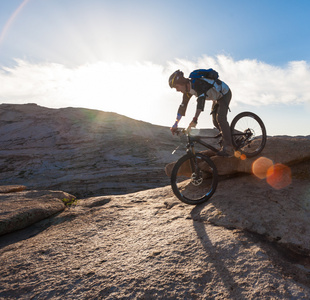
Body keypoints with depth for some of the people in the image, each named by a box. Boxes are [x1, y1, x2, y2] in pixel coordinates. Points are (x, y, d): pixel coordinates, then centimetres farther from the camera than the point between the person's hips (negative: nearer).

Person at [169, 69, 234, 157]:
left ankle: (228, 148, -21)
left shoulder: (197, 84, -34)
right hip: (217, 97, 9)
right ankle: (229, 137, 19)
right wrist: (175, 124, -5)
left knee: (220, 118, -21)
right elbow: (183, 105, -3)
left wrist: (195, 119, -56)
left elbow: (201, 100, -47)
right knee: (215, 121, 4)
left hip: (225, 93, -9)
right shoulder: (188, 90, -7)